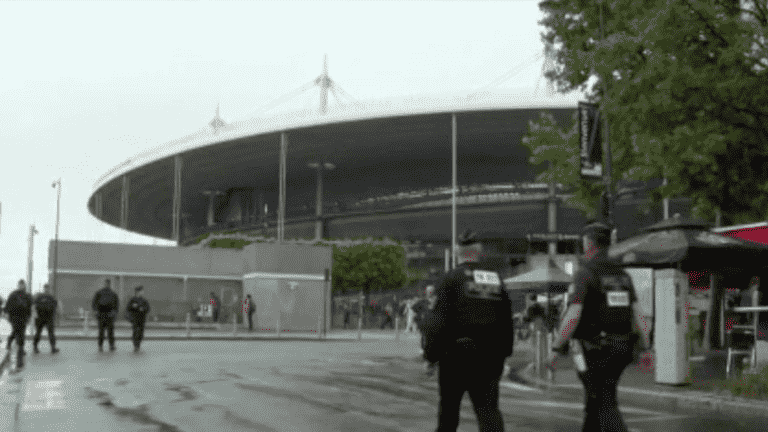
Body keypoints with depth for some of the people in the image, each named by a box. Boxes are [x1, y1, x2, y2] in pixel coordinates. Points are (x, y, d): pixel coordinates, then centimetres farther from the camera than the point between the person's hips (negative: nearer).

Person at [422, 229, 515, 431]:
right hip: (490, 356, 3)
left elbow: (437, 320, -11)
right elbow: (507, 321, 12)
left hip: (457, 354, -3)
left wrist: (430, 355, -5)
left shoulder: (452, 278, -5)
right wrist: (503, 354, 19)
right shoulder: (496, 280, 10)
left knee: (448, 408, 13)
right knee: (488, 408, 2)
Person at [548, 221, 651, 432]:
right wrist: (646, 348, 7)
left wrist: (556, 349, -15)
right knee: (594, 401, 20)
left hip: (594, 351, -7)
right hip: (619, 349, 7)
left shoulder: (584, 274, -14)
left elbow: (573, 317, -22)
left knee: (606, 407, -6)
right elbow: (637, 313, 5)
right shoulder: (621, 274, 8)